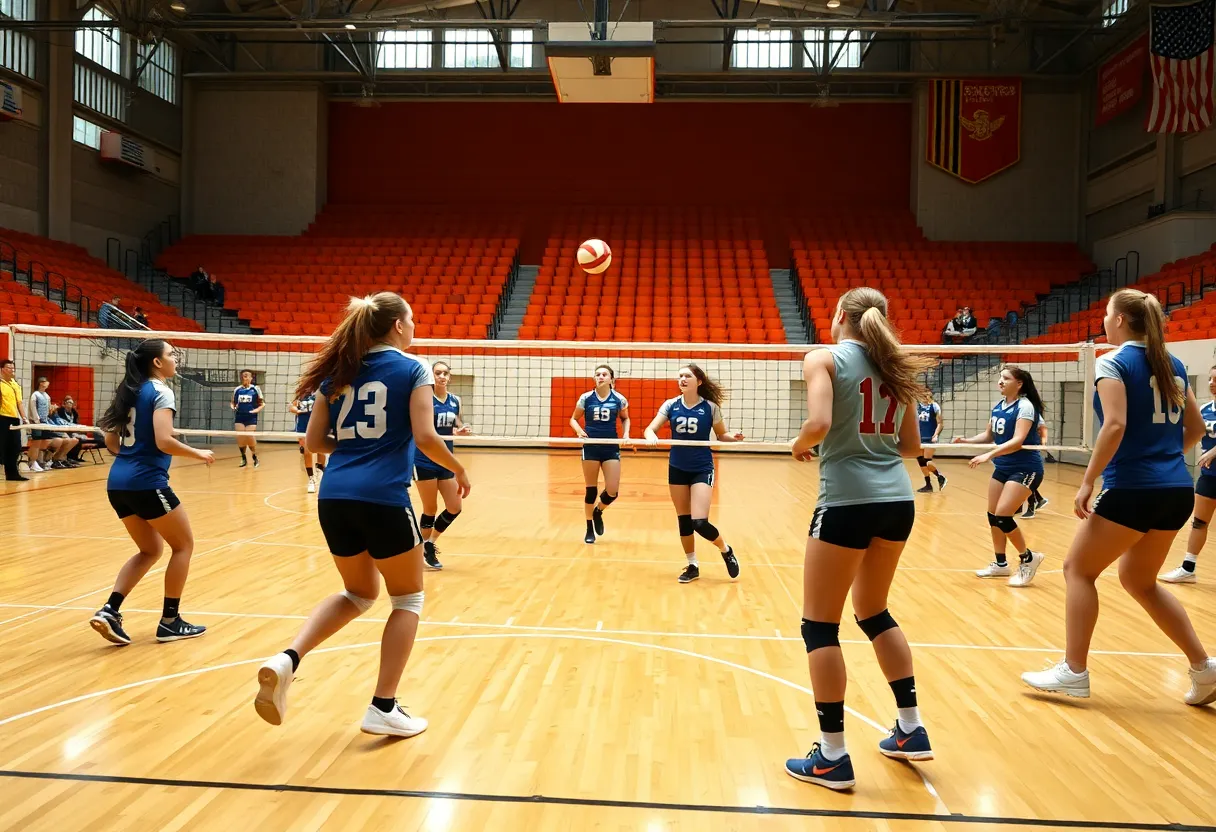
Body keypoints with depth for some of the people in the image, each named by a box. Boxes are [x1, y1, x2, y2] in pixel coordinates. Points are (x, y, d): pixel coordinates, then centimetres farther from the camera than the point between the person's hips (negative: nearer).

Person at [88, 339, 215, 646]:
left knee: (151, 550, 20)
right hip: (147, 482, -8)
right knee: (183, 544, 8)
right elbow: (164, 442, -21)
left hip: (118, 482, 8)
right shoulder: (161, 391, -9)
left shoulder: (129, 391, 15)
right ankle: (170, 621, 11)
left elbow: (111, 441, 18)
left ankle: (109, 610, 5)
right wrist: (198, 453, -7)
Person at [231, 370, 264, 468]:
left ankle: (255, 457, 13)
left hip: (251, 417, -3)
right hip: (240, 417, 3)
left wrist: (258, 409, -14)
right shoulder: (237, 390, 6)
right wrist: (233, 407, -5)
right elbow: (233, 402, 16)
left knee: (250, 438, -9)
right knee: (240, 439, -3)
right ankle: (243, 458, 15)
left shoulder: (256, 389, -2)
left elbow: (262, 403, 3)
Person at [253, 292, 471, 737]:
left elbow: (313, 441, 13)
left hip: (333, 498, 6)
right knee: (408, 598, 14)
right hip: (383, 498, -6)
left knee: (359, 592, 25)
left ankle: (287, 659, 4)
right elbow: (424, 437, -10)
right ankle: (383, 708, 11)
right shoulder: (412, 368, 0)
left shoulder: (339, 371, 15)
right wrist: (458, 468, 6)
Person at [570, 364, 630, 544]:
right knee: (591, 490, 6)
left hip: (611, 449, 1)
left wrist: (626, 434, -1)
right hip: (591, 448, -1)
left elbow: (625, 418, 16)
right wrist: (579, 431, -13)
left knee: (613, 492, -6)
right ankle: (590, 529, 22)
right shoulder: (586, 398, -3)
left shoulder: (619, 399, -2)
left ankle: (598, 512, 28)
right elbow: (574, 419, 7)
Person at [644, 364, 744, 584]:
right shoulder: (671, 405, -2)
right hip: (677, 469, 4)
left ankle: (726, 552, 14)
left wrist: (734, 437, -18)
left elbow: (721, 435, 3)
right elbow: (650, 428, -7)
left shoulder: (710, 407, -7)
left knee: (699, 522, -13)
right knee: (683, 520, 9)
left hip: (702, 469, -3)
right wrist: (651, 436, -30)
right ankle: (692, 566, 25)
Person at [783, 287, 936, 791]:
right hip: (898, 499, 7)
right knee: (875, 612, 24)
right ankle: (911, 730, 27)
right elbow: (911, 446, 15)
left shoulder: (825, 358, -3)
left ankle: (832, 756, 8)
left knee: (820, 625, 5)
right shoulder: (893, 366, 14)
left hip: (847, 501, -7)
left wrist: (801, 446, 1)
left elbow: (819, 423, -19)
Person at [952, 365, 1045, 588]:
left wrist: (989, 455, -35)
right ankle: (1000, 564, 23)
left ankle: (1028, 559, 4)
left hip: (1025, 469, -8)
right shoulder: (998, 406, 6)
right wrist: (966, 440, 0)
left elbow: (1017, 441, -27)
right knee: (993, 516, 9)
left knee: (1002, 516, -15)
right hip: (1002, 468, 8)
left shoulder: (1025, 406, -17)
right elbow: (988, 435, 16)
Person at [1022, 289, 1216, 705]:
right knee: (1138, 579, 21)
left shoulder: (1113, 362, -8)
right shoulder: (1172, 364, 13)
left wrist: (1087, 482, -16)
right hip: (1178, 490, 8)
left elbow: (1115, 426, -20)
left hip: (1132, 488, -8)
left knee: (1078, 568, 7)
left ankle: (1074, 672, 8)